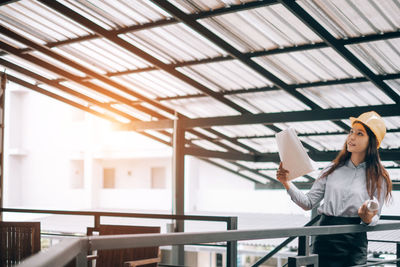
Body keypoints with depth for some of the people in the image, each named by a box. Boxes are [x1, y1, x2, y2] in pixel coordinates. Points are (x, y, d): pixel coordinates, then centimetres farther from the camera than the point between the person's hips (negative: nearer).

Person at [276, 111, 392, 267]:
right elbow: (308, 203, 5)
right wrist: (287, 183, -7)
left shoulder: (377, 178, 2)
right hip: (325, 239, 2)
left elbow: (375, 217, 2)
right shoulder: (333, 169, 9)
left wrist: (367, 219, -21)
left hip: (354, 244, -2)